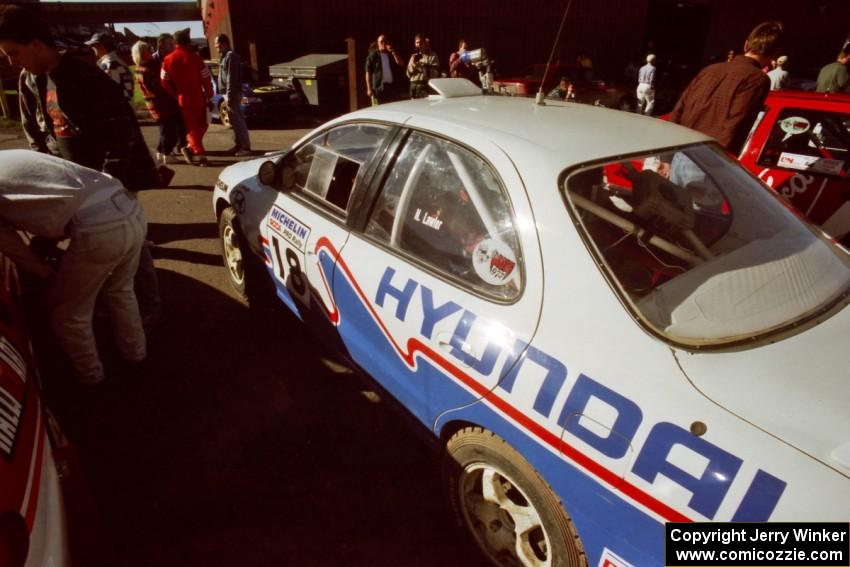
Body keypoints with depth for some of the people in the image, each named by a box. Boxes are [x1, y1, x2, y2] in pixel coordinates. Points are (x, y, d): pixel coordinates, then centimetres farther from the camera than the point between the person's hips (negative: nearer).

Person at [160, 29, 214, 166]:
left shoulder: (168, 60, 0)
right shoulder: (195, 57, -8)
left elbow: (164, 82, -2)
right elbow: (206, 80, -9)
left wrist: (175, 96, 9)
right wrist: (209, 98, -2)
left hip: (182, 100, 2)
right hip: (198, 98, -2)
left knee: (191, 128, 8)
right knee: (202, 125, 16)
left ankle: (199, 154, -6)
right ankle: (191, 148, 7)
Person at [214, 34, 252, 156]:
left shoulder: (231, 56, -12)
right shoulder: (226, 56, 19)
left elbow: (231, 77, -20)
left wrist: (229, 95, -23)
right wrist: (227, 94, 18)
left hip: (232, 93, -10)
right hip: (228, 93, 10)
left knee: (237, 120, -11)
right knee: (235, 120, 12)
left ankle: (245, 146, -11)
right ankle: (238, 144, 17)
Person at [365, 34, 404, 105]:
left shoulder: (392, 54, 15)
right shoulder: (373, 55, 3)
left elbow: (400, 63, -2)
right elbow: (368, 72, -2)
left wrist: (393, 51, -8)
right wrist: (369, 88, -10)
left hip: (392, 87, 4)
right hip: (378, 88, -4)